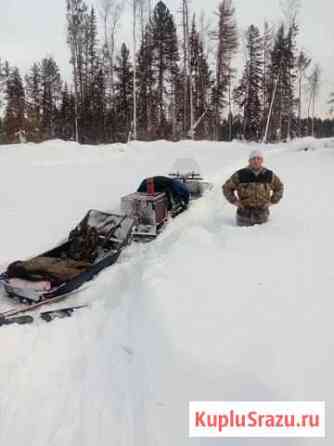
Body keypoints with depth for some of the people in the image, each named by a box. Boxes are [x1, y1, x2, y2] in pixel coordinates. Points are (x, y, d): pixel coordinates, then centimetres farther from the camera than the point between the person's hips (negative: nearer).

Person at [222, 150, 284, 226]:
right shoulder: (240, 175, -6)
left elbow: (279, 187, 20)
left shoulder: (269, 175, 2)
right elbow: (227, 188, 5)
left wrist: (272, 201, 8)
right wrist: (234, 201, -3)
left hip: (262, 213, 2)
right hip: (244, 213, -1)